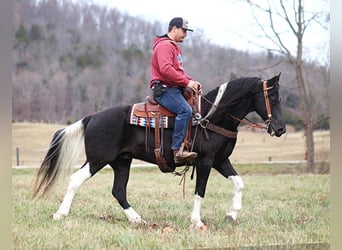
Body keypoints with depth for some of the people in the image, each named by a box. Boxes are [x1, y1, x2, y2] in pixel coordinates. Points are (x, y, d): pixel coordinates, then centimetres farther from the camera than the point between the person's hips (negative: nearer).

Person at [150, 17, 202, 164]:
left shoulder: (174, 47, 26)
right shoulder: (165, 45, -9)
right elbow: (165, 69, -24)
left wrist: (191, 81, 10)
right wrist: (186, 82, -22)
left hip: (173, 89, 11)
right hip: (164, 89, -11)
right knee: (185, 110, -31)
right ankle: (177, 150, -35)